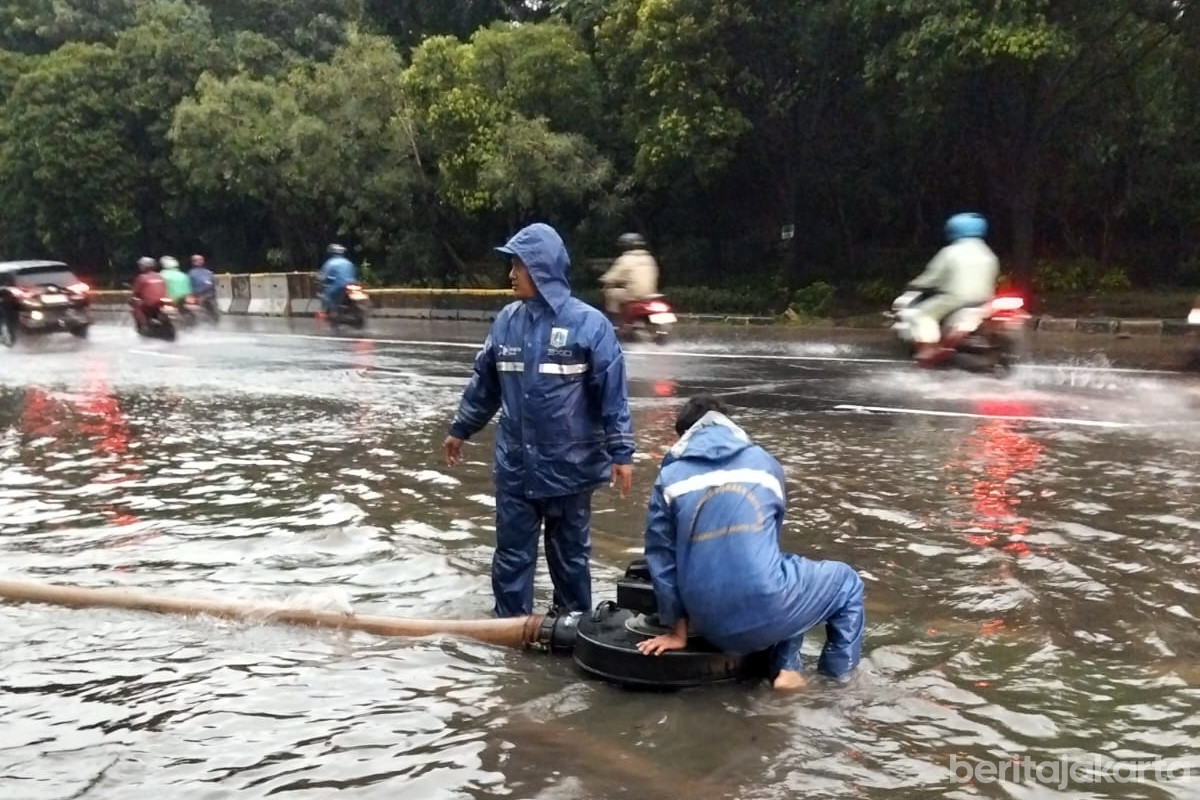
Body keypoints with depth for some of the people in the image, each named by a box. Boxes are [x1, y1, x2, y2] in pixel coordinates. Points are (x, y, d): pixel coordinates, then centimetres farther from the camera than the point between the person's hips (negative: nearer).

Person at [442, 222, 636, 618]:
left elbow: (613, 393, -10)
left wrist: (621, 452, -12)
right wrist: (460, 430, 20)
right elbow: (484, 383, 12)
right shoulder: (507, 320, 0)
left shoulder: (588, 323, -12)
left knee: (570, 554, 15)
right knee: (512, 554, 12)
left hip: (569, 466, -3)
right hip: (515, 466, 3)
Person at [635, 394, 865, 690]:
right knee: (846, 581, 28)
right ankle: (835, 676, 20)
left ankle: (788, 668, 22)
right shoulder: (766, 463, 14)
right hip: (766, 612, -2)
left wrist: (678, 631, 18)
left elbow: (660, 557, 9)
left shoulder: (670, 477, 9)